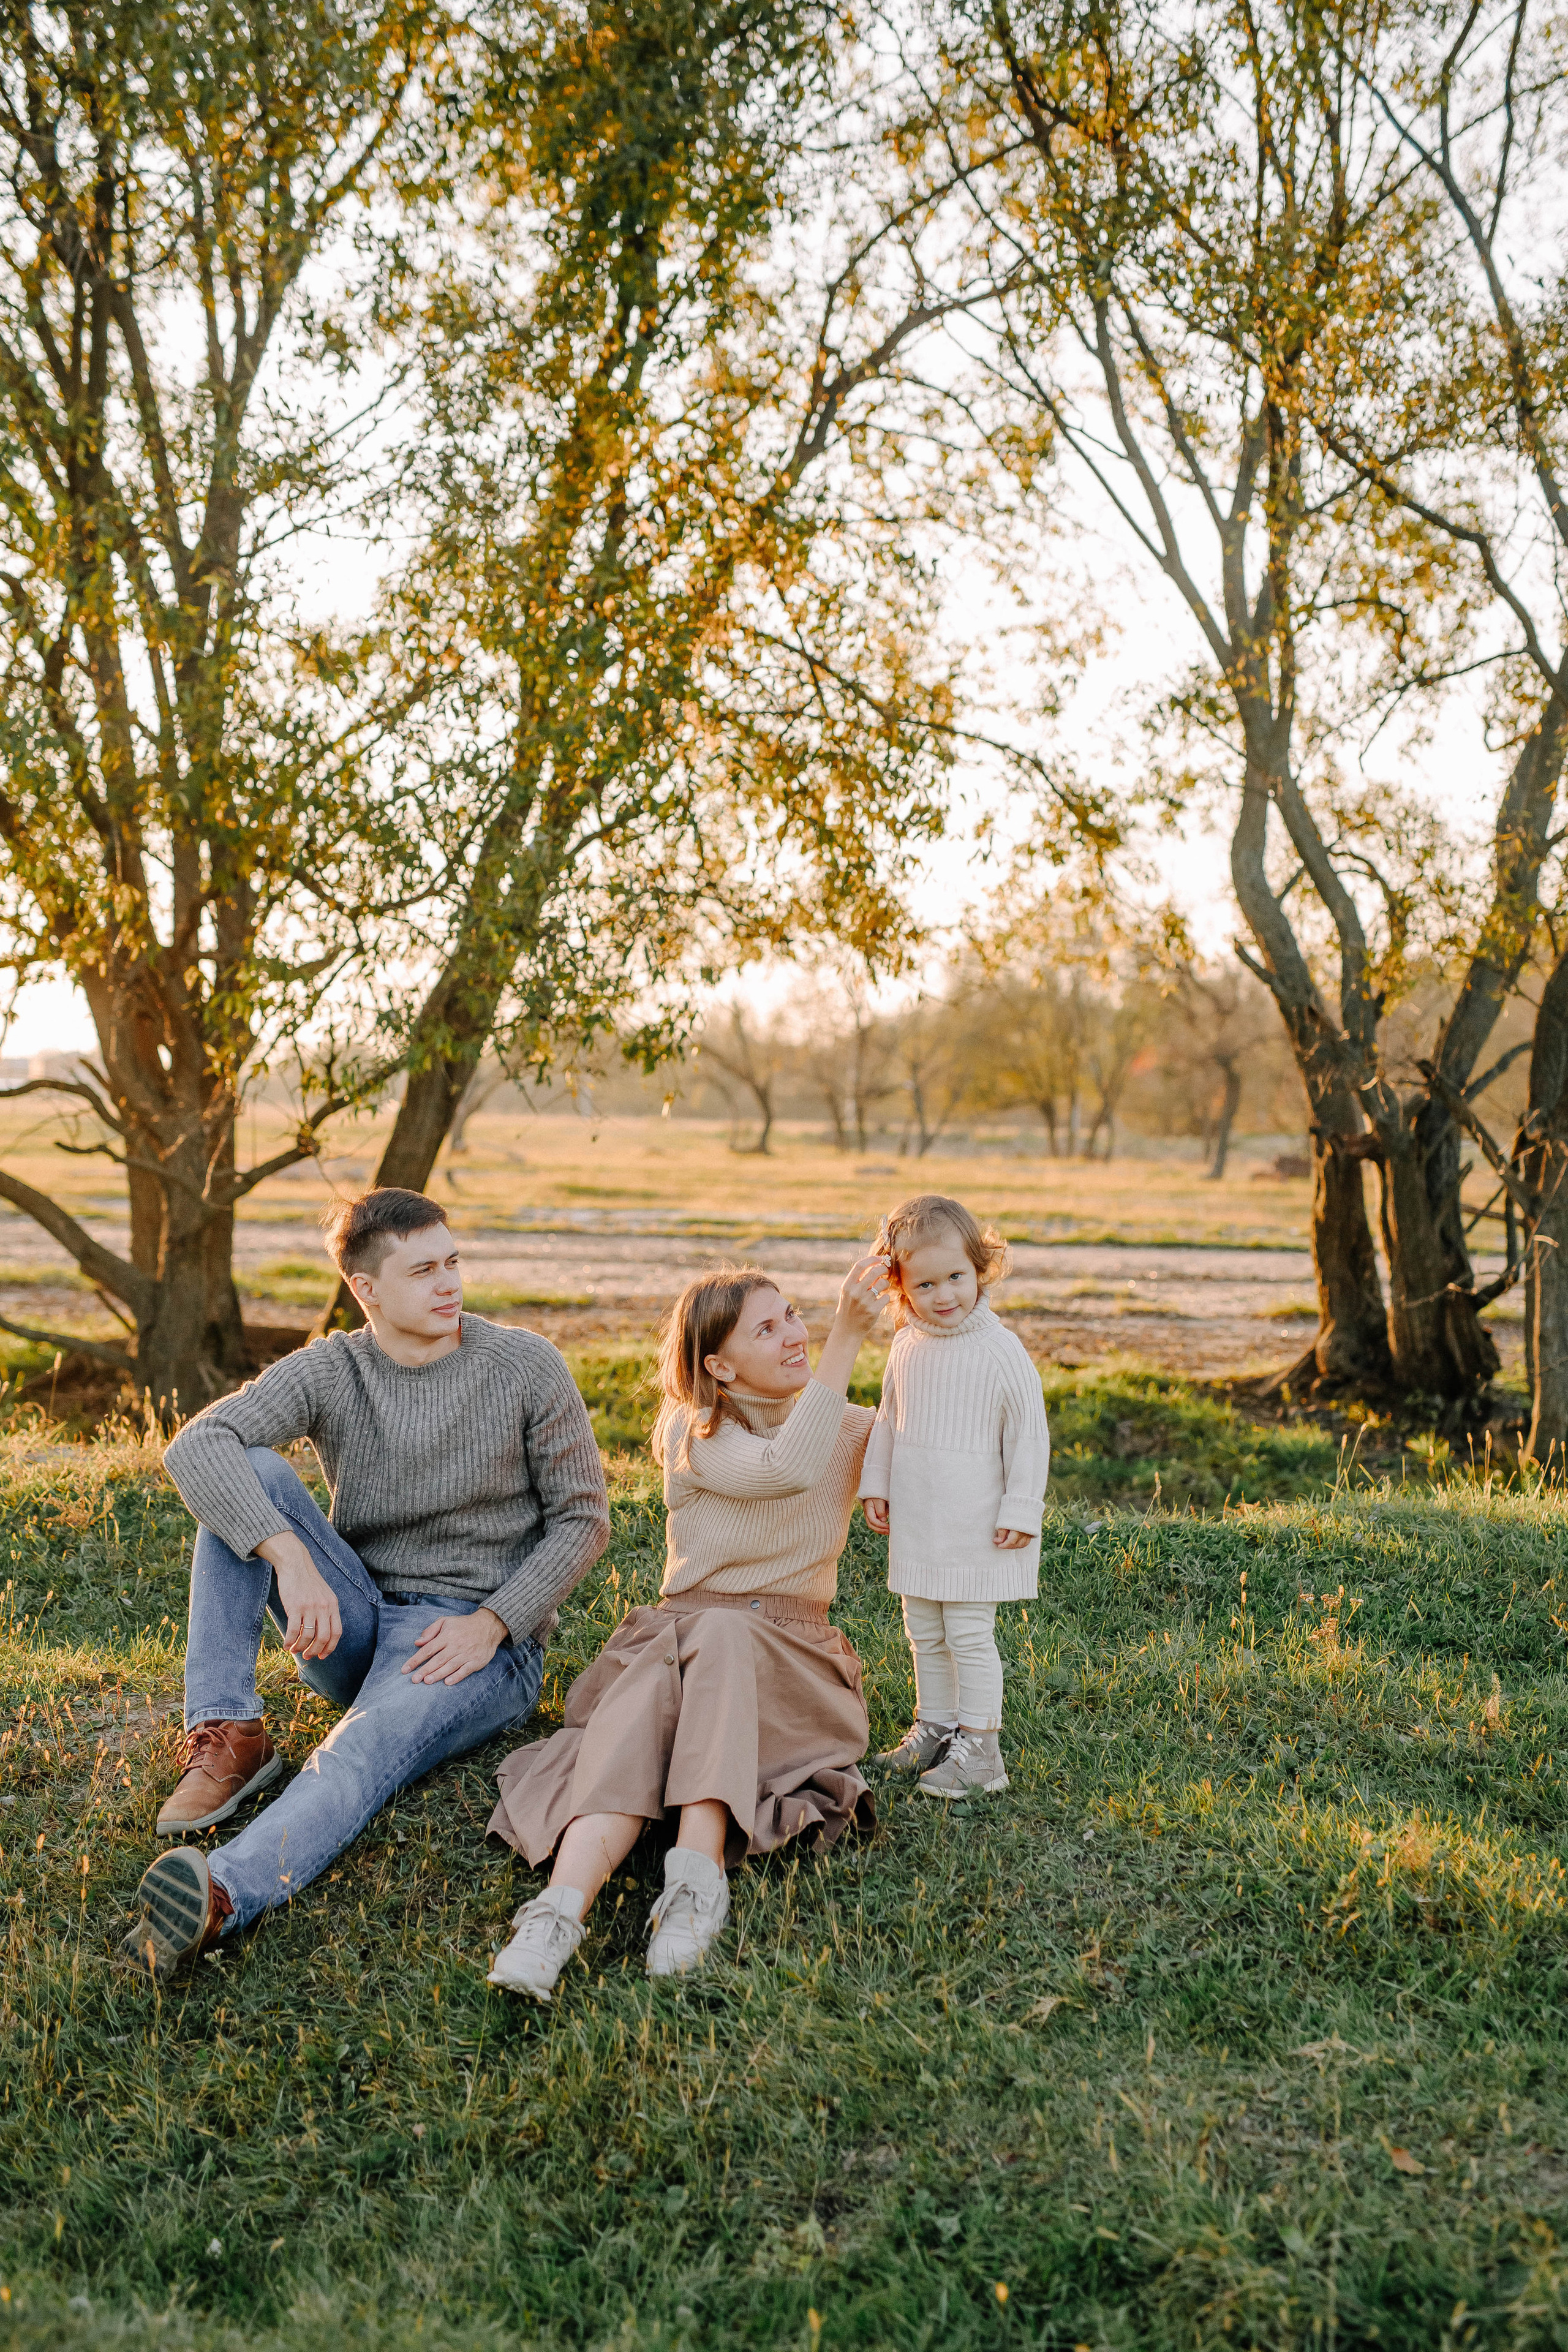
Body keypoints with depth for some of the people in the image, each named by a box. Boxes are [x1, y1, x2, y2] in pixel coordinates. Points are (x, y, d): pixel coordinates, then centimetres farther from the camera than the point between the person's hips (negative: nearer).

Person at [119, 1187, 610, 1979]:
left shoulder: (526, 1368, -5)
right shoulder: (329, 1371, -2)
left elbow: (582, 1519, -1)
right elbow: (196, 1447, -18)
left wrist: (490, 1622, -15)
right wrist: (291, 1559, -34)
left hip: (481, 1640, -3)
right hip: (356, 1625, 4)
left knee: (368, 1745, -35)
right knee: (251, 1474, -16)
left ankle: (224, 1895, -63)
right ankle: (227, 1736, -22)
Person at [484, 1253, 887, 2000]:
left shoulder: (851, 1428, 12)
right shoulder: (689, 1432, -2)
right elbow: (787, 1468, -21)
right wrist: (848, 1335, -27)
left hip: (792, 1653, 1)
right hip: (678, 1630, -1)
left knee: (722, 1634, -35)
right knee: (646, 1695, -37)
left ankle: (698, 1877, -50)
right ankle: (562, 1909, -56)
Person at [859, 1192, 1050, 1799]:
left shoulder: (1001, 1351, -16)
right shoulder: (907, 1346, 2)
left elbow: (1029, 1434, -11)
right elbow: (888, 1420, 16)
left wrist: (1021, 1509, -11)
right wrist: (875, 1484, 16)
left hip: (976, 1527, -6)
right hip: (916, 1523, 6)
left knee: (969, 1634, -2)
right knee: (924, 1632, 16)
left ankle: (979, 1748, 9)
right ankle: (934, 1728, 32)